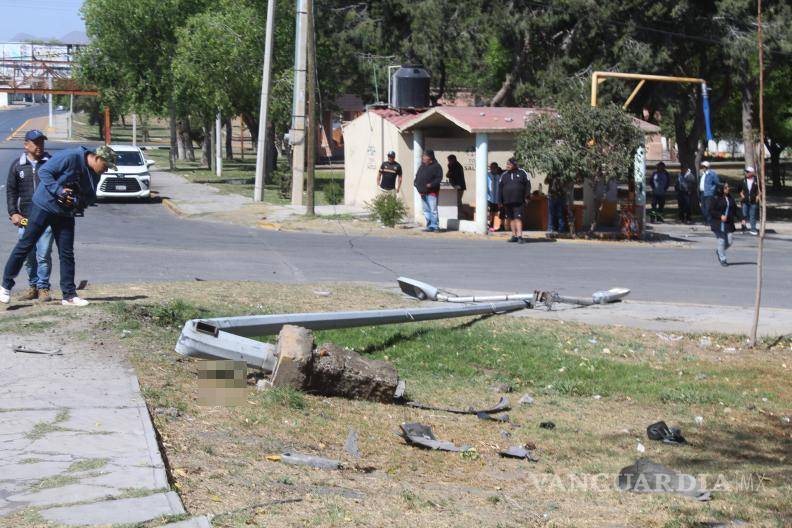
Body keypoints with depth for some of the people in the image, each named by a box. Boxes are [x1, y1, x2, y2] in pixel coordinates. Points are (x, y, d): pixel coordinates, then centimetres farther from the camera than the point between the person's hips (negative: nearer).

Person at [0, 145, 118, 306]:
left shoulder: (94, 174, 4)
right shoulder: (70, 157, -20)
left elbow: (91, 196, 14)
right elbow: (44, 172, -19)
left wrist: (82, 202, -9)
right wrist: (60, 191, -27)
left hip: (66, 214, 7)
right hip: (44, 206, -7)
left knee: (67, 253, 4)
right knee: (25, 245, -1)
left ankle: (69, 295, 9)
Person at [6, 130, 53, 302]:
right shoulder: (18, 165, 9)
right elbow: (11, 191, 12)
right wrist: (13, 213, 2)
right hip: (25, 218, 2)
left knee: (44, 255, -7)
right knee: (28, 256, 7)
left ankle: (43, 288, 3)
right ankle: (33, 287, 19)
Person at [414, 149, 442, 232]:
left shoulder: (436, 166, -6)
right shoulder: (422, 166, 16)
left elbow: (439, 178, -12)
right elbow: (417, 177, 20)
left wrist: (431, 184, -22)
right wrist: (418, 186, 4)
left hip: (432, 192, -8)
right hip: (423, 193, 8)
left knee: (433, 210, -8)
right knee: (426, 210, 11)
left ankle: (433, 226, -5)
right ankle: (429, 225, 17)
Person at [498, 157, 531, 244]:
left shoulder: (522, 173, 4)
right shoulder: (504, 175, 11)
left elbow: (528, 184, 5)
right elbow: (500, 188, 10)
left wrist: (527, 196, -3)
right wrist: (500, 201, 4)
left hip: (519, 201, -4)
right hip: (508, 201, 4)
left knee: (518, 218, -12)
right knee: (512, 218, 10)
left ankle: (520, 236, -16)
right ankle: (514, 236, 17)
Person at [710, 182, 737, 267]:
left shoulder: (730, 198, 8)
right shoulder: (716, 199, -9)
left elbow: (735, 209, 18)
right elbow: (711, 211, -10)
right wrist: (720, 216, -20)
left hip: (729, 224, 5)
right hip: (719, 224, -5)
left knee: (729, 242, 4)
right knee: (721, 241, -3)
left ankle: (718, 252, 33)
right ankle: (723, 259, 12)